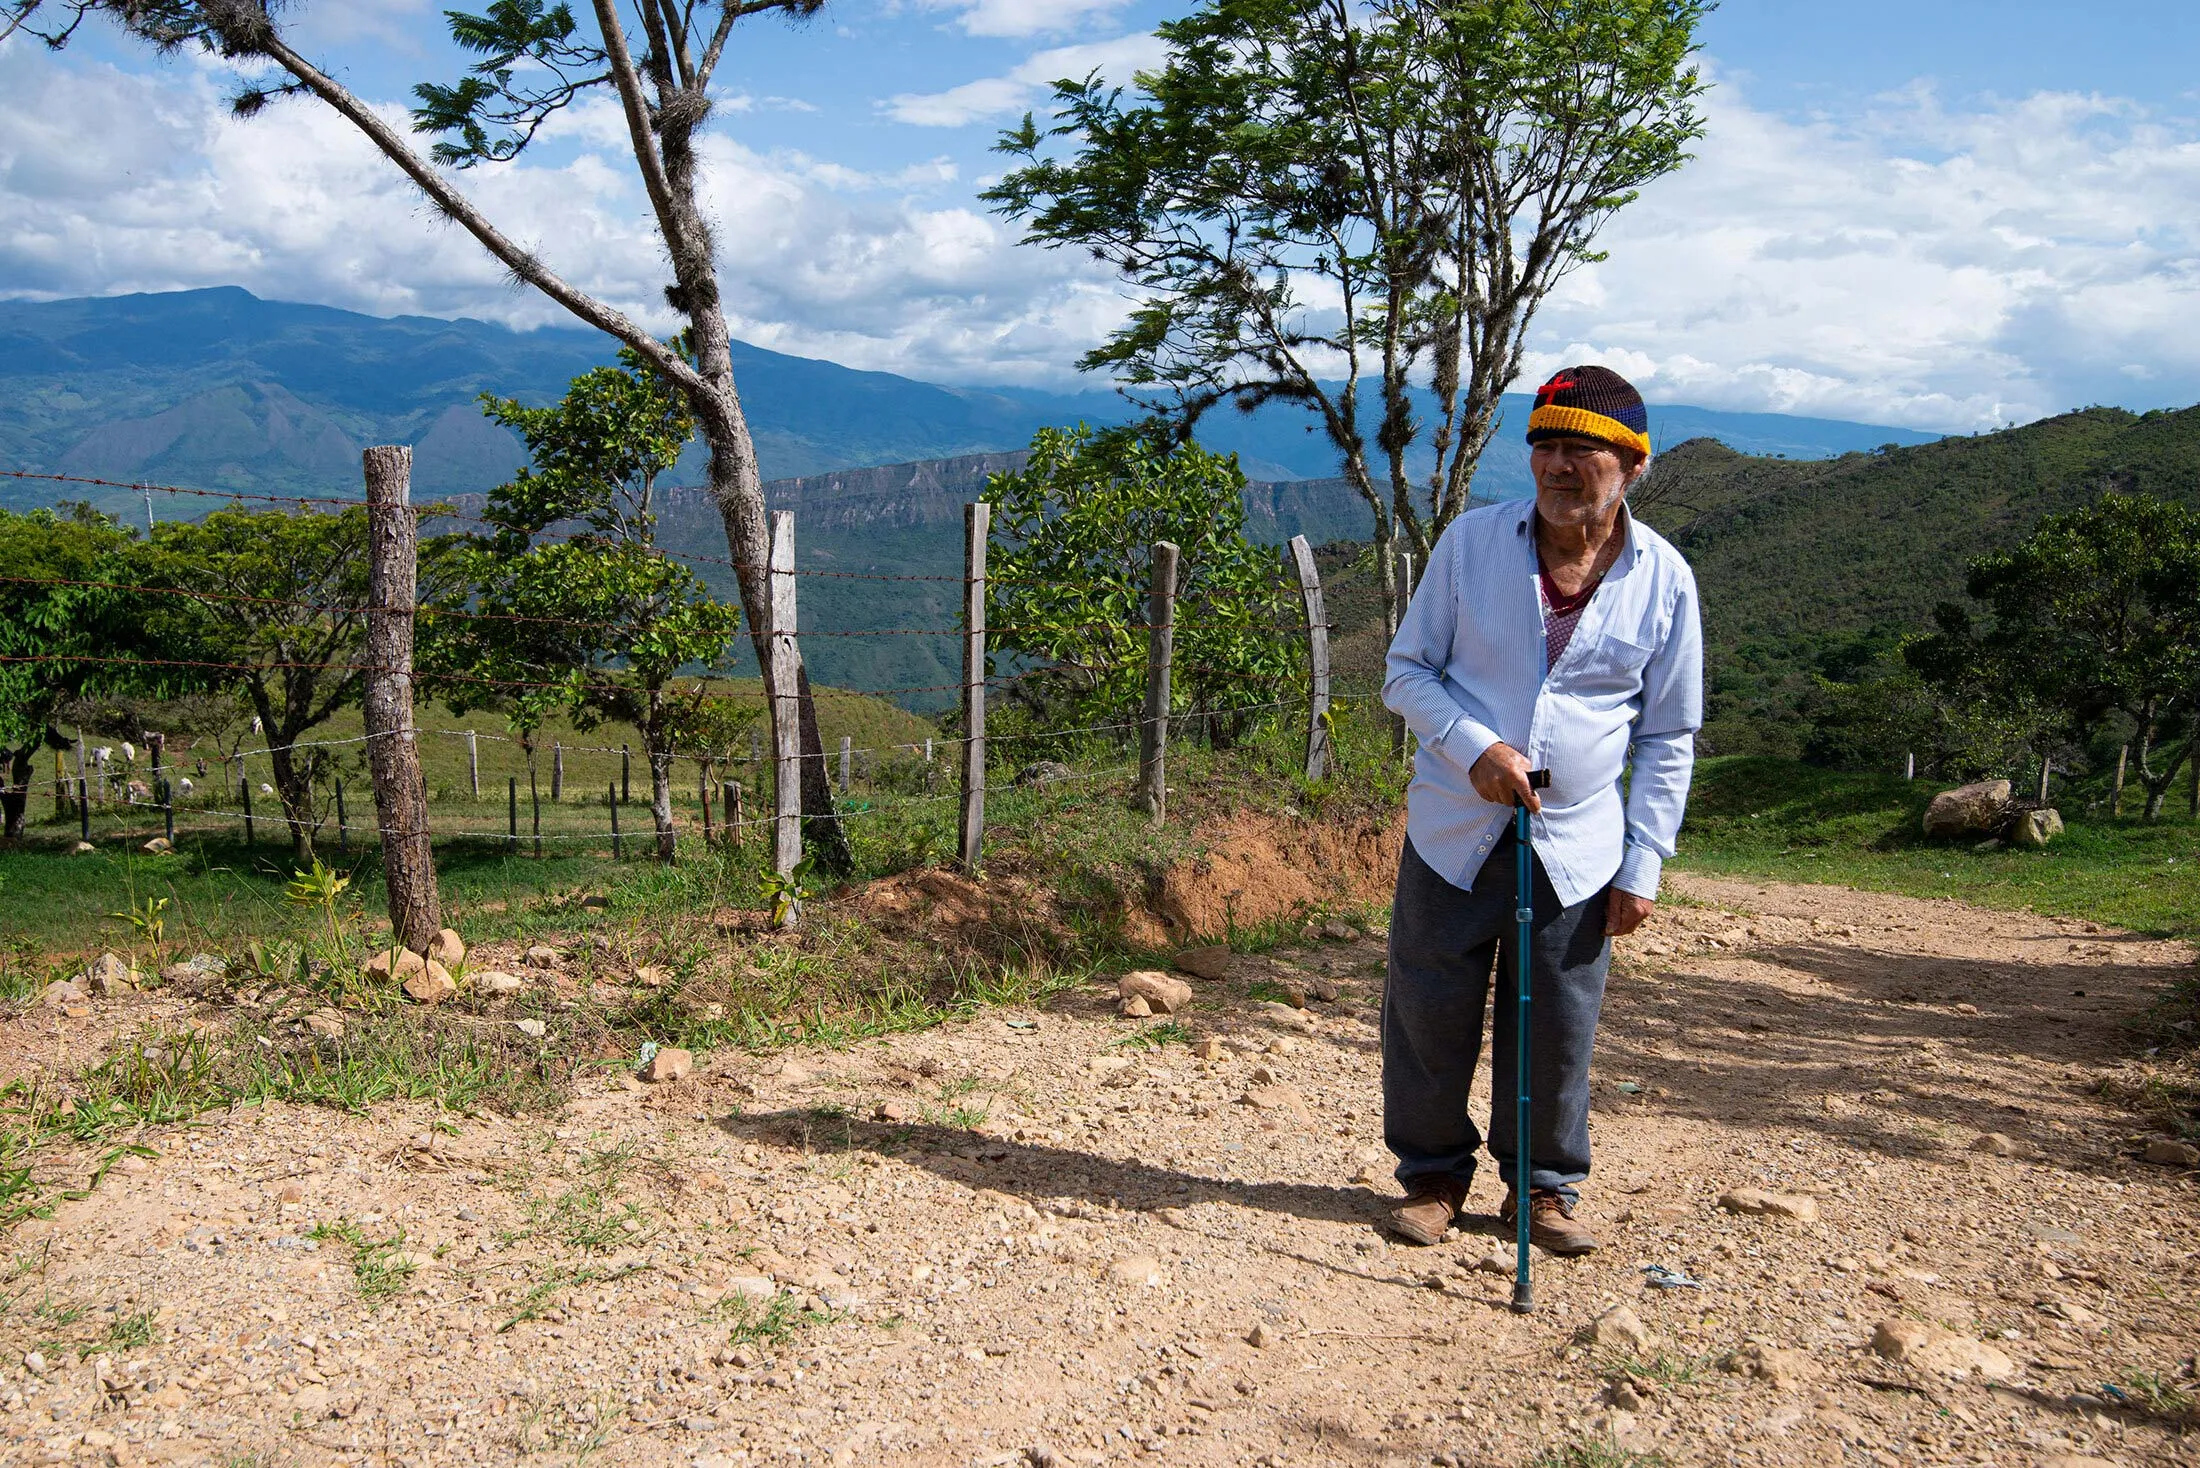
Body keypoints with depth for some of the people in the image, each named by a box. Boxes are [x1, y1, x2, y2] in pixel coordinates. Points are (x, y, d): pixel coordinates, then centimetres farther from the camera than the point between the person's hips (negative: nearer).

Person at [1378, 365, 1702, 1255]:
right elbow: (1407, 672, 1)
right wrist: (1474, 748, -17)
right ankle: (1434, 1174, 27)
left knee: (1558, 1027, 7)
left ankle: (1543, 1186, 29)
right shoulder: (1471, 542, -4)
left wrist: (1643, 866, 0)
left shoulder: (1664, 580, -2)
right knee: (1430, 1011, 6)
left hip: (1577, 848, 0)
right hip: (1454, 831, 0)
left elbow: (1669, 737, 5)